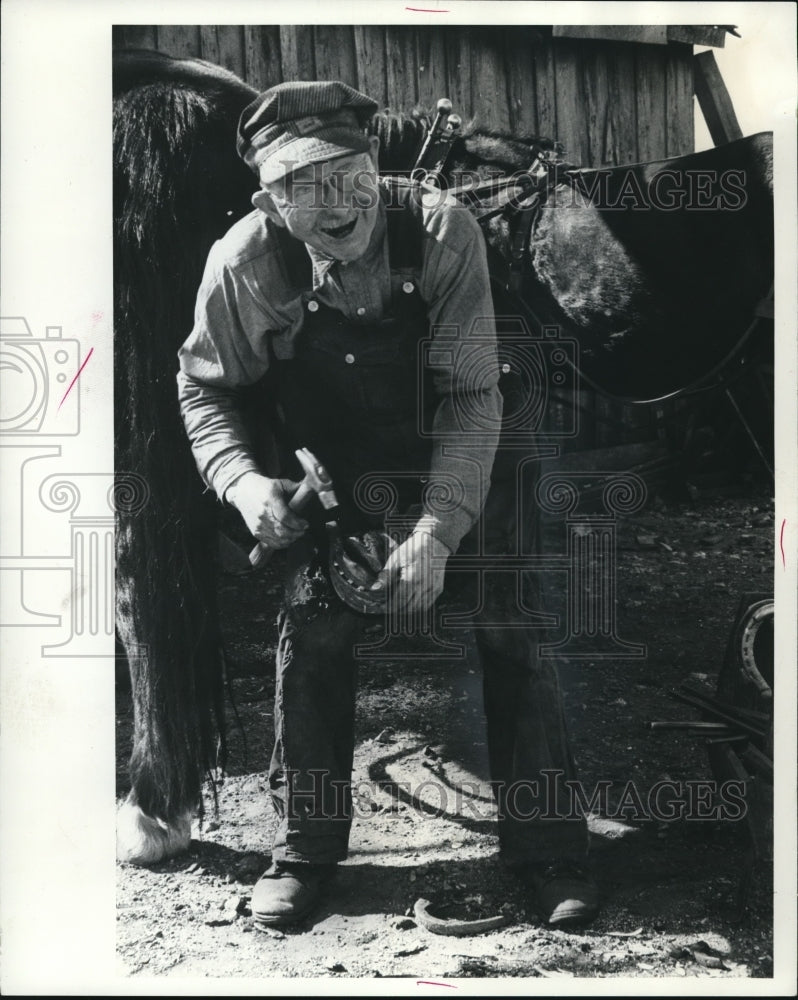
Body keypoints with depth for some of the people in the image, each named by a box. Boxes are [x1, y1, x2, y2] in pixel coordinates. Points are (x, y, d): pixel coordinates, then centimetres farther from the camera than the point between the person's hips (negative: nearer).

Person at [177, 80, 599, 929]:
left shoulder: (442, 232, -26)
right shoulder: (245, 263, -22)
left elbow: (472, 396, -24)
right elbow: (204, 388, -6)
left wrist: (437, 531, -32)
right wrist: (242, 480, -24)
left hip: (457, 459, -1)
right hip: (335, 476, 1)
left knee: (509, 634, -7)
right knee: (311, 633, -11)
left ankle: (548, 852, 10)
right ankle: (303, 850, 9)